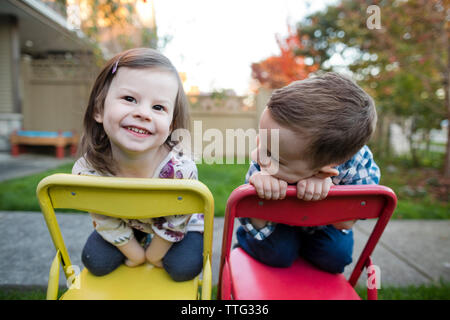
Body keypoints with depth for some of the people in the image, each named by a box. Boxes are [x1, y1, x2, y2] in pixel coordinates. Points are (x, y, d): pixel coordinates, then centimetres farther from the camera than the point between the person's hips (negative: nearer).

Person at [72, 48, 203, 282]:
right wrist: (136, 255, -6)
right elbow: (108, 224, -14)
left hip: (181, 223, -2)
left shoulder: (181, 169, -39)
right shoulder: (85, 171, -31)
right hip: (125, 223, 3)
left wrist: (153, 255, -7)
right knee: (96, 262, -6)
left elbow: (173, 226, -21)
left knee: (184, 267, -17)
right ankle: (138, 245, 23)